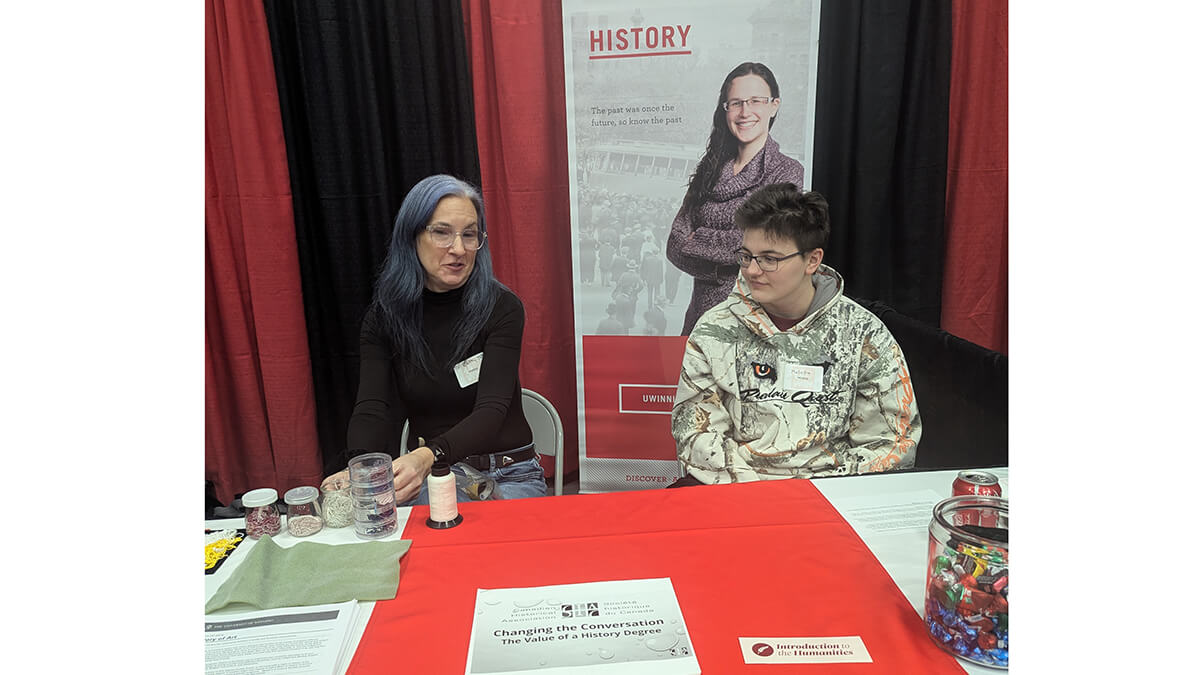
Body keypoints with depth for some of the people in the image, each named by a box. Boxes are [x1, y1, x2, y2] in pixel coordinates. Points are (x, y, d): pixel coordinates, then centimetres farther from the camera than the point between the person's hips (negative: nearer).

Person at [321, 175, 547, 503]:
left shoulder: (502, 308, -10)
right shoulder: (384, 316, -1)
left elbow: (492, 409, -21)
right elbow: (372, 408, -12)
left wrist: (427, 456, -42)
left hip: (508, 474, -1)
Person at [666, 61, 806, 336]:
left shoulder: (787, 172, -7)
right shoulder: (711, 169, 6)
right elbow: (675, 246, -1)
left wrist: (699, 238, -8)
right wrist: (718, 269, -16)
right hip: (703, 311, 4)